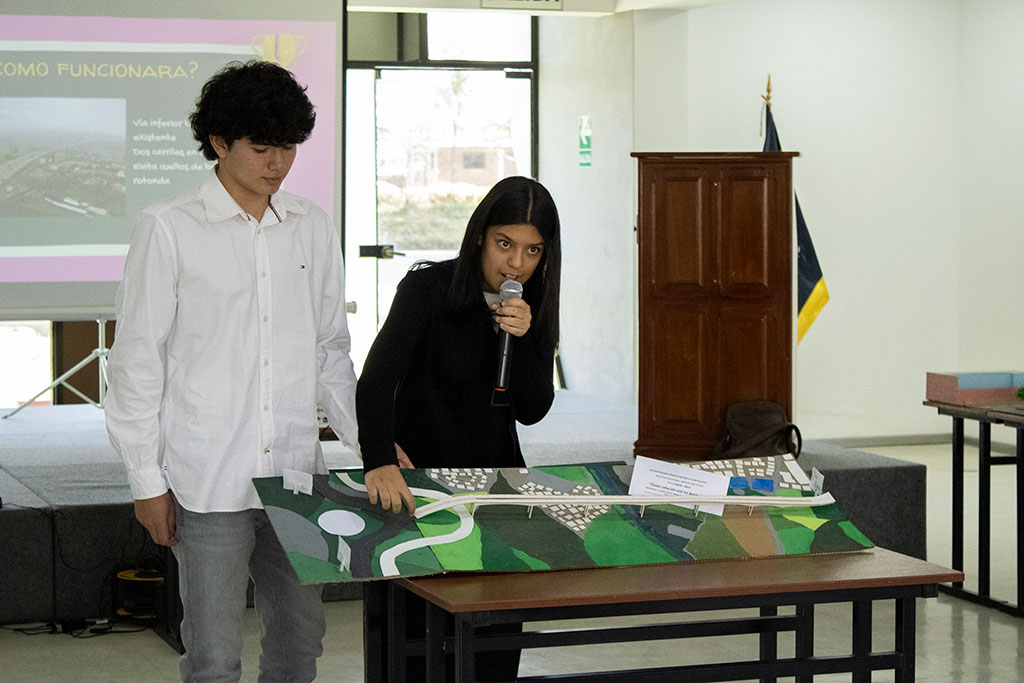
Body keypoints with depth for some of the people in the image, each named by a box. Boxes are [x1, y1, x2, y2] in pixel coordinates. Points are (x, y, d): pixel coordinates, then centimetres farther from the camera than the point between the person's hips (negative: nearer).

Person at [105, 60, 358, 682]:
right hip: (209, 483, -5)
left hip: (297, 474, 5)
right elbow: (137, 361, -3)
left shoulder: (313, 227, 9)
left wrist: (369, 438, 5)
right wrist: (147, 481, -5)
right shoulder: (170, 229, -5)